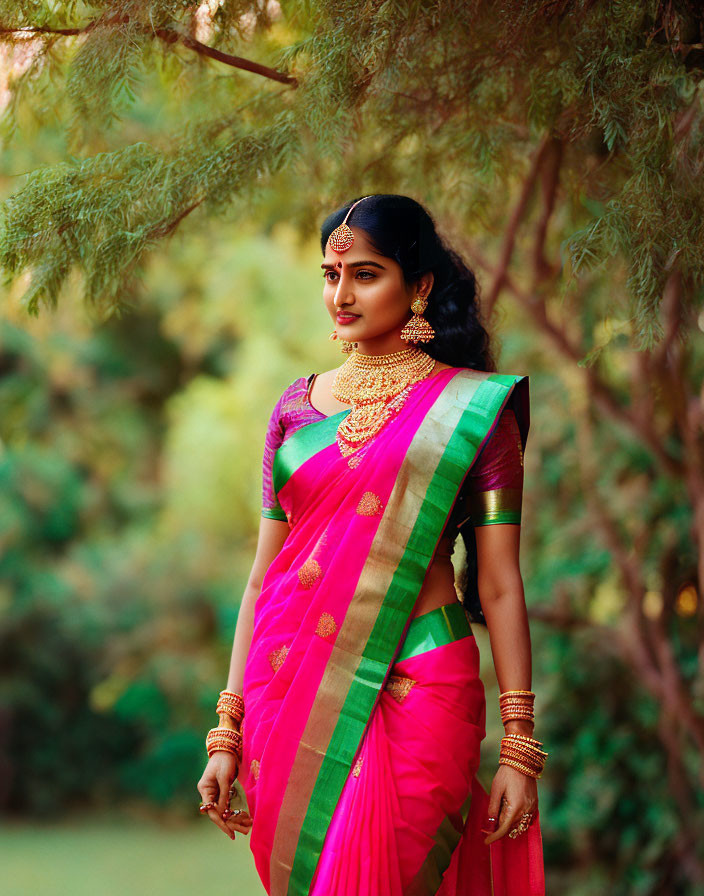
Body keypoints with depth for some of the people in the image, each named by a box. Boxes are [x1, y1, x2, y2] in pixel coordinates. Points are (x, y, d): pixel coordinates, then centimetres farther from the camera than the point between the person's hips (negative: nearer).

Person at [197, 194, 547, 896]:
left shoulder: (473, 406, 1)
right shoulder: (298, 405, 12)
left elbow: (499, 584, -2)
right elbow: (263, 575, 12)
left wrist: (519, 748, -6)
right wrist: (228, 730, 8)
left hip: (415, 689, -4)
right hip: (290, 692, 4)